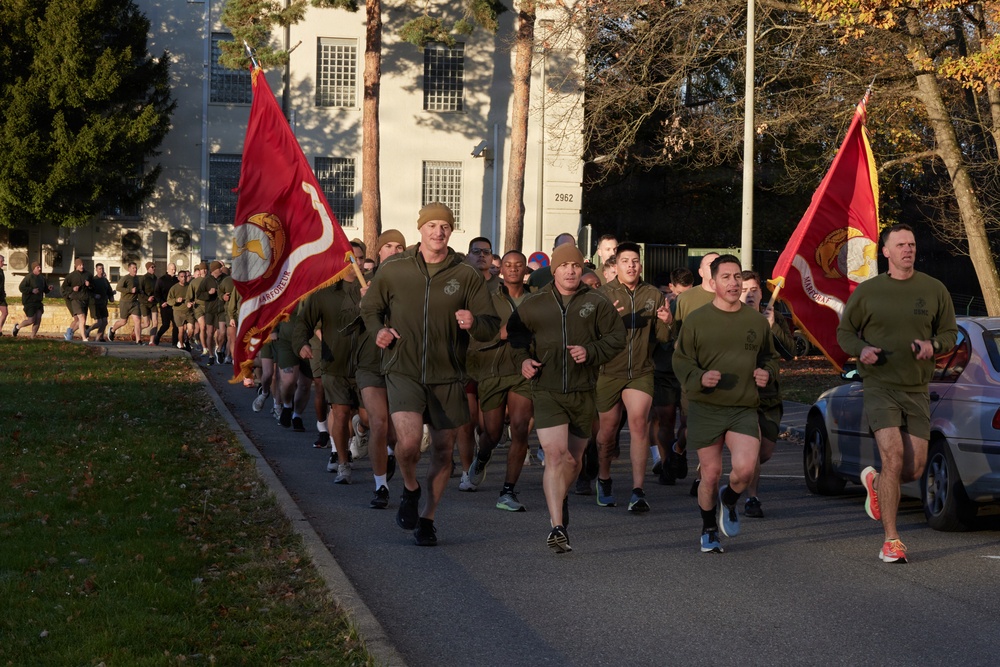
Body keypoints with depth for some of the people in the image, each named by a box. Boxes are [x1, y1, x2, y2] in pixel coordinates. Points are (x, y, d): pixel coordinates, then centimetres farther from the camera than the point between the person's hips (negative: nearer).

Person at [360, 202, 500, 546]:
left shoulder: (466, 276, 0)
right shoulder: (393, 271, 1)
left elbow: (491, 326, 2)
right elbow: (370, 307, 18)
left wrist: (473, 322, -21)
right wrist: (379, 330, -3)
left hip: (447, 378, 2)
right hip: (404, 372, -2)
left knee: (443, 451, 8)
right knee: (408, 443, -21)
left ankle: (427, 518, 28)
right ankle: (409, 489, 11)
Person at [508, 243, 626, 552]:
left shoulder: (596, 303, 3)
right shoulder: (533, 304, 4)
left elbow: (617, 336, 4)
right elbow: (514, 333, 18)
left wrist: (591, 351, -13)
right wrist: (522, 359, 1)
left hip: (582, 392, 2)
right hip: (546, 391, -2)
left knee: (574, 459, 14)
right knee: (555, 455, -17)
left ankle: (559, 496, 47)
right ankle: (557, 527, -19)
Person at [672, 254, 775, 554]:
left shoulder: (757, 321, 10)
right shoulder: (696, 320, 1)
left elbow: (767, 356, 25)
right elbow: (680, 361, 2)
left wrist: (765, 372, 3)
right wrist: (700, 378, -17)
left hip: (745, 409, 1)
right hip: (706, 408, -1)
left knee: (745, 468, -17)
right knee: (711, 473, 2)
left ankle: (729, 501, 18)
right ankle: (709, 531, 25)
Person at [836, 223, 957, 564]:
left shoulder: (934, 290, 5)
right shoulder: (866, 292, 1)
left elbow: (950, 332, 11)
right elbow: (844, 332, 9)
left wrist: (933, 345, -12)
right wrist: (861, 350, -13)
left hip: (917, 389, 3)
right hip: (880, 385, -3)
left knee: (915, 469, 2)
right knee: (893, 456, -18)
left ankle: (875, 482, 38)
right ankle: (891, 541, -11)